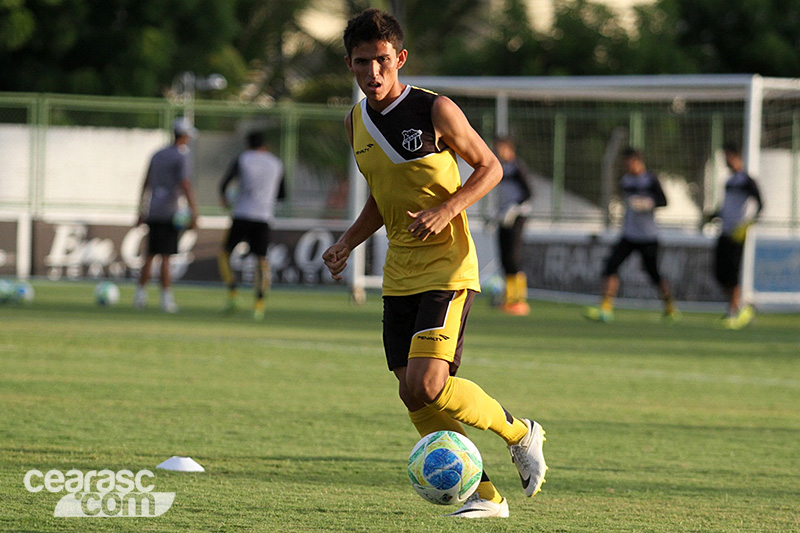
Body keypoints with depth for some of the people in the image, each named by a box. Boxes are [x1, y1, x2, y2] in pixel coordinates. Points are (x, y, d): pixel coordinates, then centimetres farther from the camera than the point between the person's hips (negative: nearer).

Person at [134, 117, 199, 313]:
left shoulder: (157, 155, 14)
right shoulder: (182, 158, -8)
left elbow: (146, 184, 18)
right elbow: (186, 186, -18)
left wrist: (142, 211, 24)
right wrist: (193, 213, -21)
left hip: (152, 214, 6)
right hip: (169, 214, -6)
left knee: (150, 255, 13)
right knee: (166, 257, -5)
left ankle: (140, 295, 12)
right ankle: (166, 298, -5)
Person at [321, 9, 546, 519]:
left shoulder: (435, 110, -11)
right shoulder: (358, 122, 8)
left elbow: (489, 167, -3)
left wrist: (446, 210, -18)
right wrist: (349, 242, 6)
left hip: (447, 269, -7)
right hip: (399, 275, 7)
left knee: (428, 385, -20)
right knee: (414, 397, 1)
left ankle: (520, 433, 3)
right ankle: (484, 495, 13)